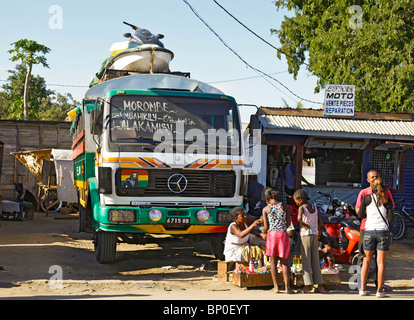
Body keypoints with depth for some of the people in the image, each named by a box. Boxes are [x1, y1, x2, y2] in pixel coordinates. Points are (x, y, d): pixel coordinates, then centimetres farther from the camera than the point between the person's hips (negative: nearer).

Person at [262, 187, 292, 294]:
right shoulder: (285, 207, 6)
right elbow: (288, 223, 7)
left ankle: (276, 286, 4)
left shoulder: (266, 209, 1)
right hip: (283, 234, 1)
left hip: (271, 234, -1)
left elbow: (266, 227, 1)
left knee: (273, 262, 6)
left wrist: (263, 232, 23)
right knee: (284, 262, 7)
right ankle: (287, 286, -2)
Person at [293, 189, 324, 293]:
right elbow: (320, 222, 14)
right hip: (315, 235, 6)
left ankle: (308, 285, -7)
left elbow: (299, 218, -26)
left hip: (305, 235, -5)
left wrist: (303, 224, -10)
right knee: (315, 261, 8)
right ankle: (320, 285, 6)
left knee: (306, 261, -2)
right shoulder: (314, 208, 11)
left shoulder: (302, 207, -8)